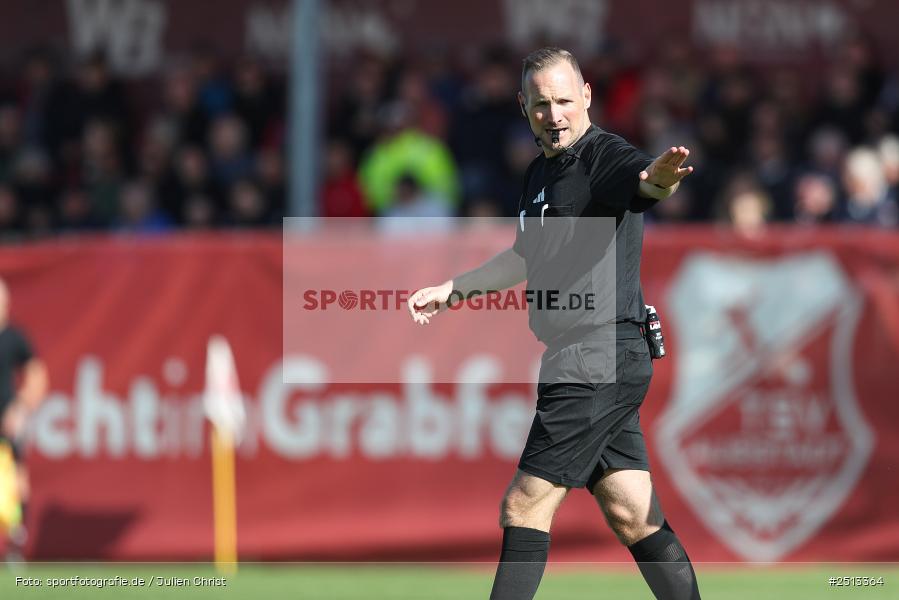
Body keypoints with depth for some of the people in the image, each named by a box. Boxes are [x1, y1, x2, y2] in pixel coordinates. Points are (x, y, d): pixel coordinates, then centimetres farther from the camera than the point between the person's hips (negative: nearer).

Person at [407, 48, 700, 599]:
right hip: (592, 363, 9)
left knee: (526, 506, -8)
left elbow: (638, 180, -37)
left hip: (601, 353, -9)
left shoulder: (604, 157, -13)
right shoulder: (541, 172, 16)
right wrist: (452, 289, 35)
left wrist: (658, 178, -60)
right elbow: (529, 258, 32)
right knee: (632, 515, 8)